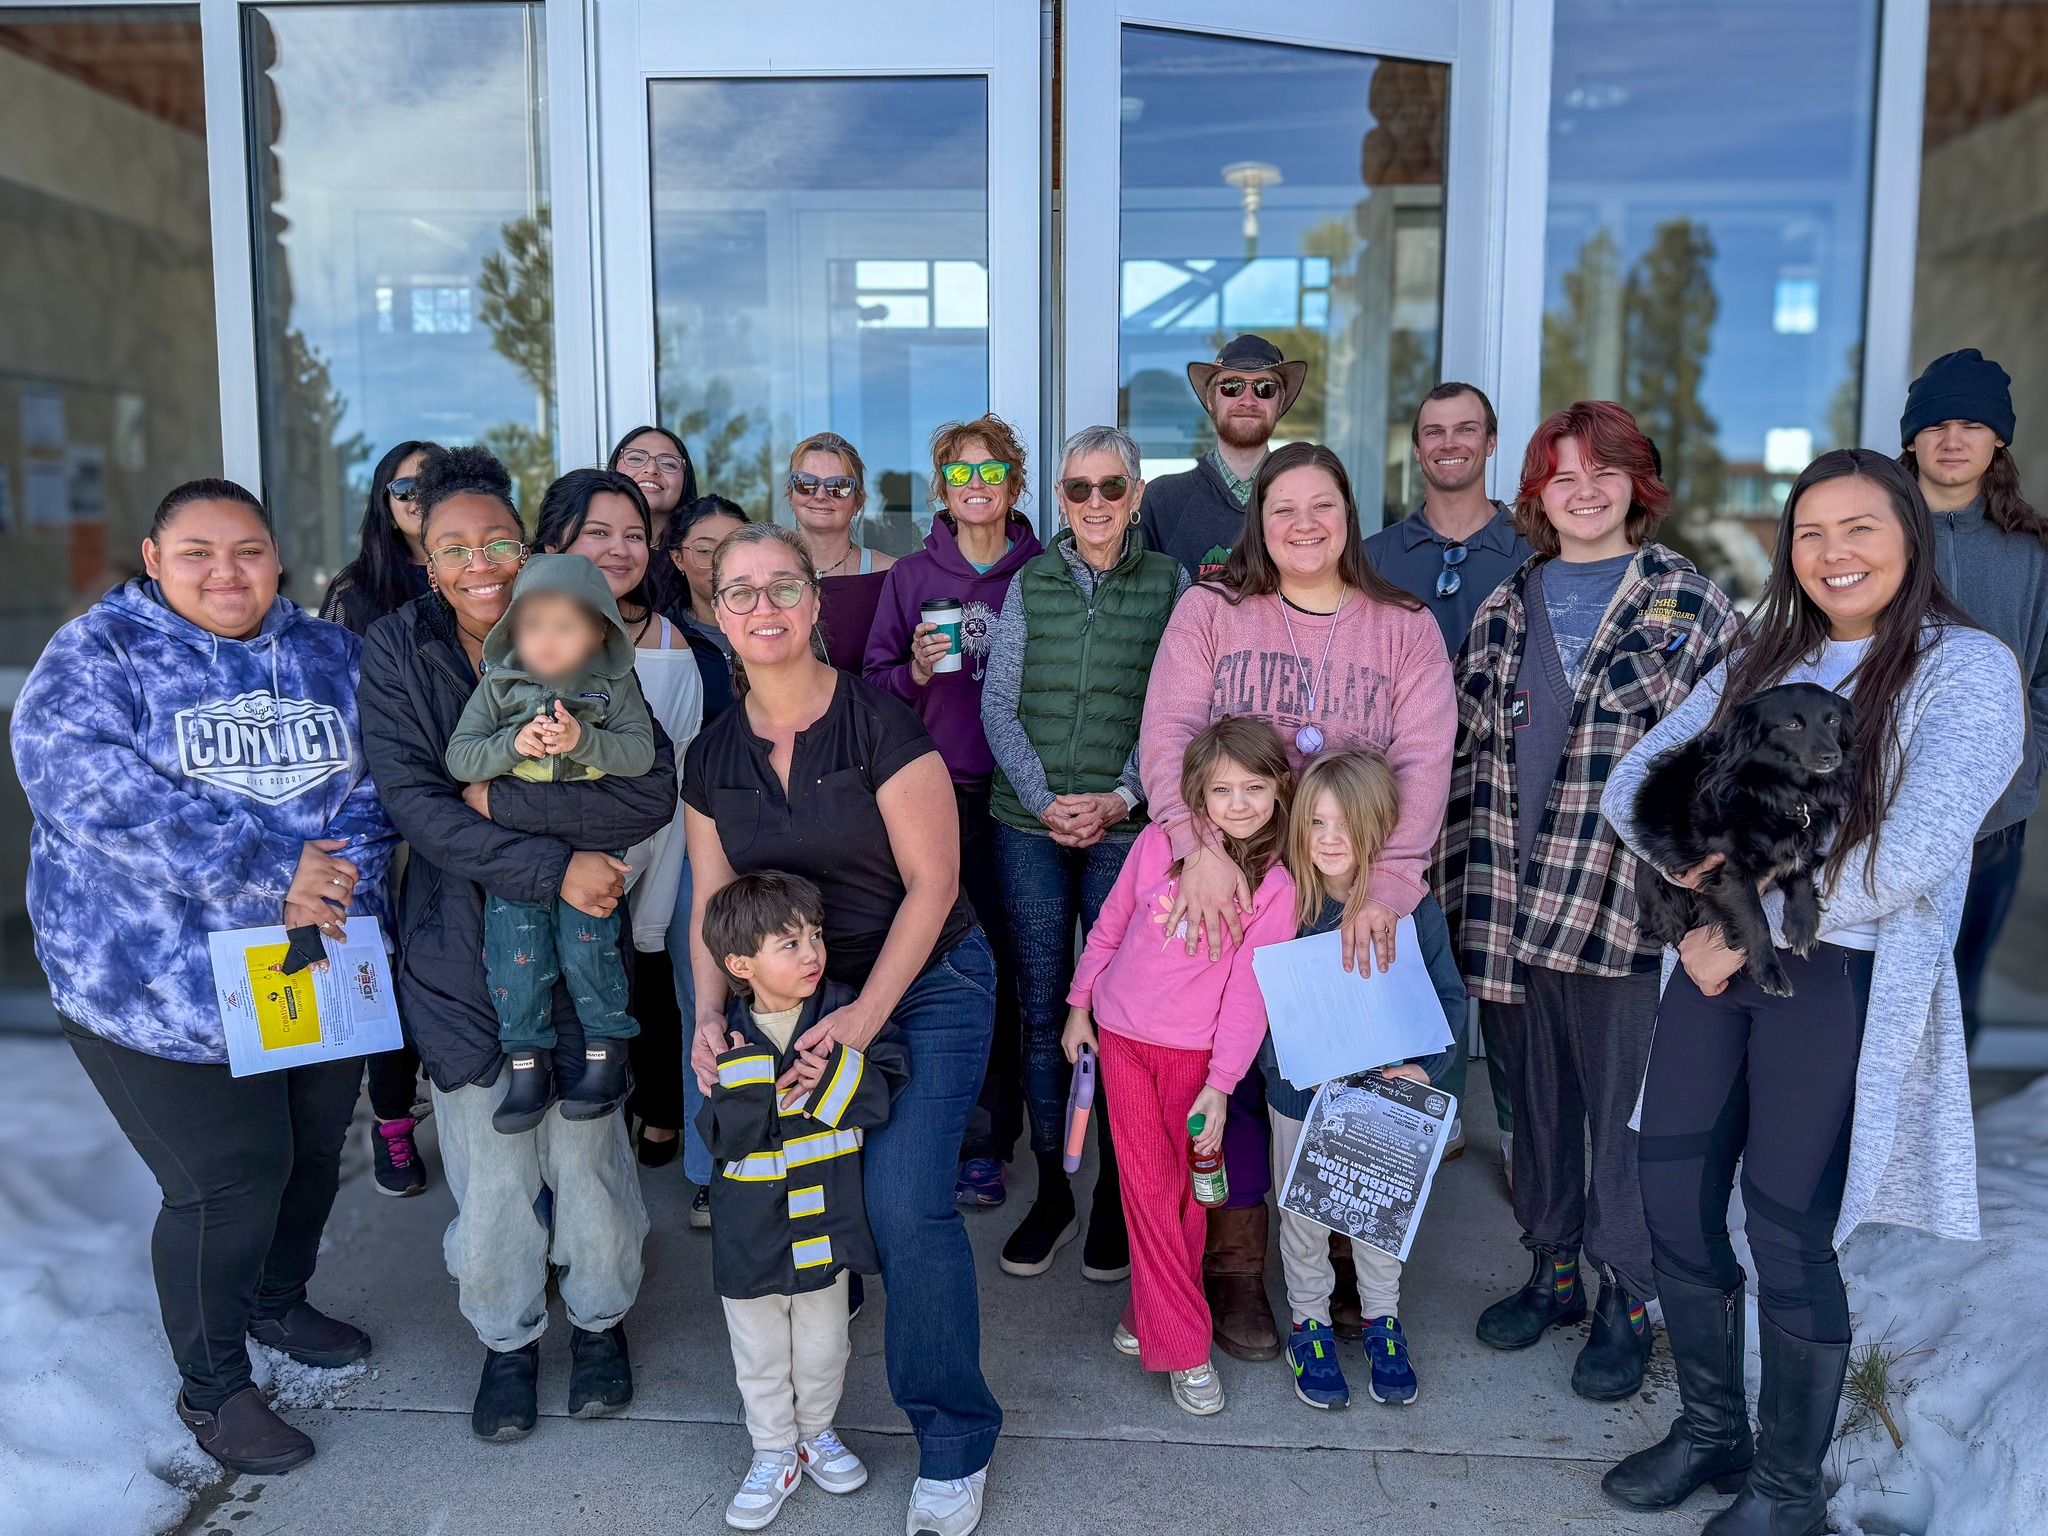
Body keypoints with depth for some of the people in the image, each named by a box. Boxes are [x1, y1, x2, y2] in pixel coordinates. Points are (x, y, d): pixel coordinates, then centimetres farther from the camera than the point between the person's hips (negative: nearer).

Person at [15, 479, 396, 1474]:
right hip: (162, 991, -4)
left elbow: (374, 788, 1)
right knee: (229, 1180, 0)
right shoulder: (95, 655, -7)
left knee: (314, 1153, 18)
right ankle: (211, 1387, 24)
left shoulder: (330, 656, 6)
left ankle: (280, 1302, 46)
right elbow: (86, 787, -22)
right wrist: (272, 870, -26)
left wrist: (330, 886, -19)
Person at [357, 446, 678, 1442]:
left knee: (586, 1148, 11)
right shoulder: (394, 652, -5)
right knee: (489, 1172, 9)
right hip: (459, 950, 0)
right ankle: (507, 1336, 36)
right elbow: (414, 804, -15)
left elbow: (652, 791, -17)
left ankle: (599, 1316, 38)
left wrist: (500, 799, -21)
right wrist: (554, 865, -23)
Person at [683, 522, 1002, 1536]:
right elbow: (711, 905, 7)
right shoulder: (712, 756, 1)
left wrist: (865, 1016, -19)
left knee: (906, 1202, -15)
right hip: (795, 990, 5)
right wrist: (710, 1013, -8)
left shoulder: (881, 724, -15)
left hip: (926, 984, -5)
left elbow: (932, 881, -14)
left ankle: (954, 1446, 5)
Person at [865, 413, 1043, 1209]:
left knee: (1001, 960, 1)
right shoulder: (911, 575, 7)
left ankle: (985, 1140, 14)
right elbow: (875, 683, 11)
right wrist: (918, 671, -10)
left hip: (1014, 792, 0)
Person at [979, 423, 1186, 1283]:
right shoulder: (1030, 583, 7)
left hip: (1126, 826, -2)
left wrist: (1119, 798, -12)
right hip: (1028, 824, 2)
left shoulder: (1169, 584, 3)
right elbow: (998, 704, 4)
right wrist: (1044, 799, -8)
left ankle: (1113, 1196, 18)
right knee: (1041, 1009, 6)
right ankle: (1051, 1191, 19)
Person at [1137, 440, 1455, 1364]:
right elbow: (1166, 734, -8)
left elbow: (1423, 765, -5)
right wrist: (1199, 846, -23)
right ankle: (1234, 1271, 20)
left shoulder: (1404, 629, 5)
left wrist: (1385, 887, -19)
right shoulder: (1211, 610, 2)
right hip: (1229, 887, 0)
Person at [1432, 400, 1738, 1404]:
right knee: (1536, 1094, 15)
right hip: (1513, 900, 4)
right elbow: (1467, 754, 13)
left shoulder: (1693, 605, 0)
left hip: (1628, 902, -4)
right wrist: (1460, 886, 8)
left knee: (1627, 1104, 4)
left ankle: (1629, 1298, 22)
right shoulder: (1505, 610, 11)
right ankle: (1554, 1267, 33)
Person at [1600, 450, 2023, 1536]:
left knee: (1787, 1236, 3)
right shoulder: (1759, 663, 11)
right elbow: (1632, 784, 8)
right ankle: (1712, 1431, 32)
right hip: (1717, 960, 6)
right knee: (1673, 1198, 9)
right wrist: (1696, 868, -12)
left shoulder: (1967, 670, -7)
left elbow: (1912, 855, -19)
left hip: (1842, 981, -6)